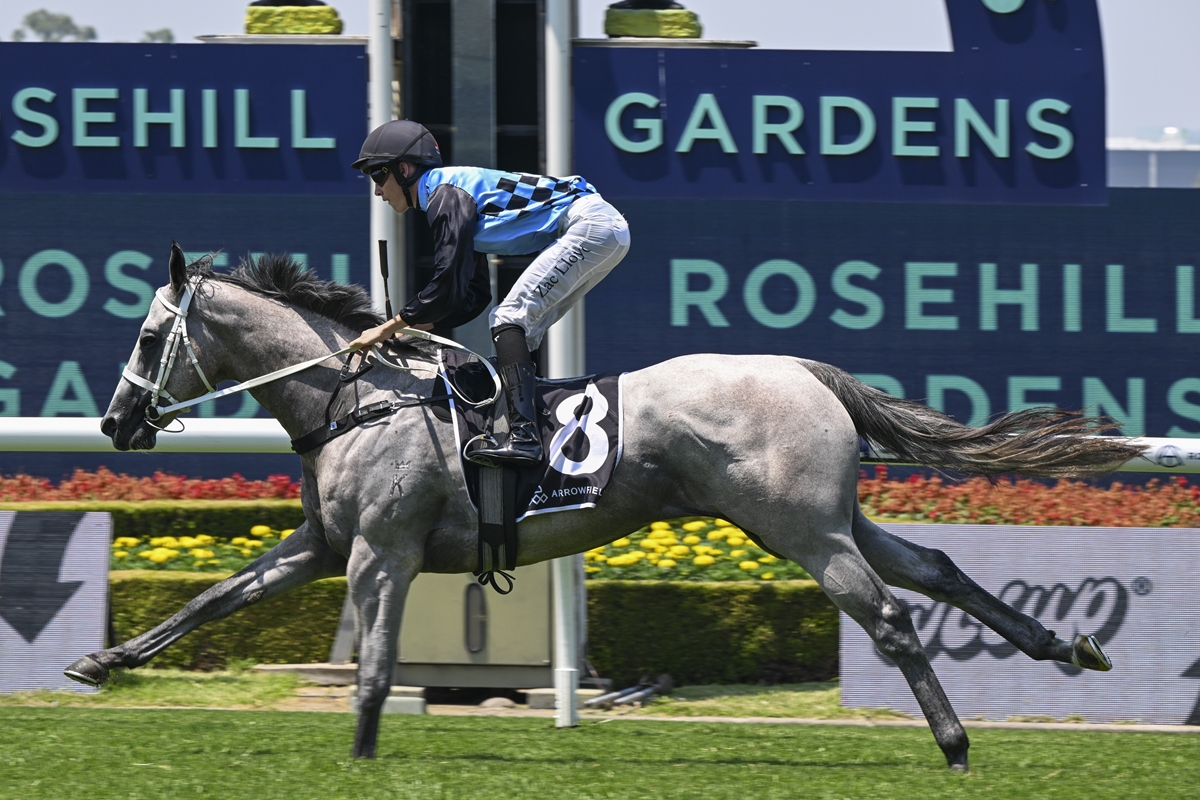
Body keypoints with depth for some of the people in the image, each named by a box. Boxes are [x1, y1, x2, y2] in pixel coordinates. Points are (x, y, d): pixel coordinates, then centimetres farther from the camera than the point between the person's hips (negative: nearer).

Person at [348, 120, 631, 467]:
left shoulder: (446, 193, -10)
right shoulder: (456, 188, 20)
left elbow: (448, 287, -18)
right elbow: (475, 296, 22)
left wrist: (389, 328, -9)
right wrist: (415, 326, 14)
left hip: (589, 225, -10)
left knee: (509, 317, -17)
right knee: (518, 328, 13)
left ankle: (523, 436, -29)